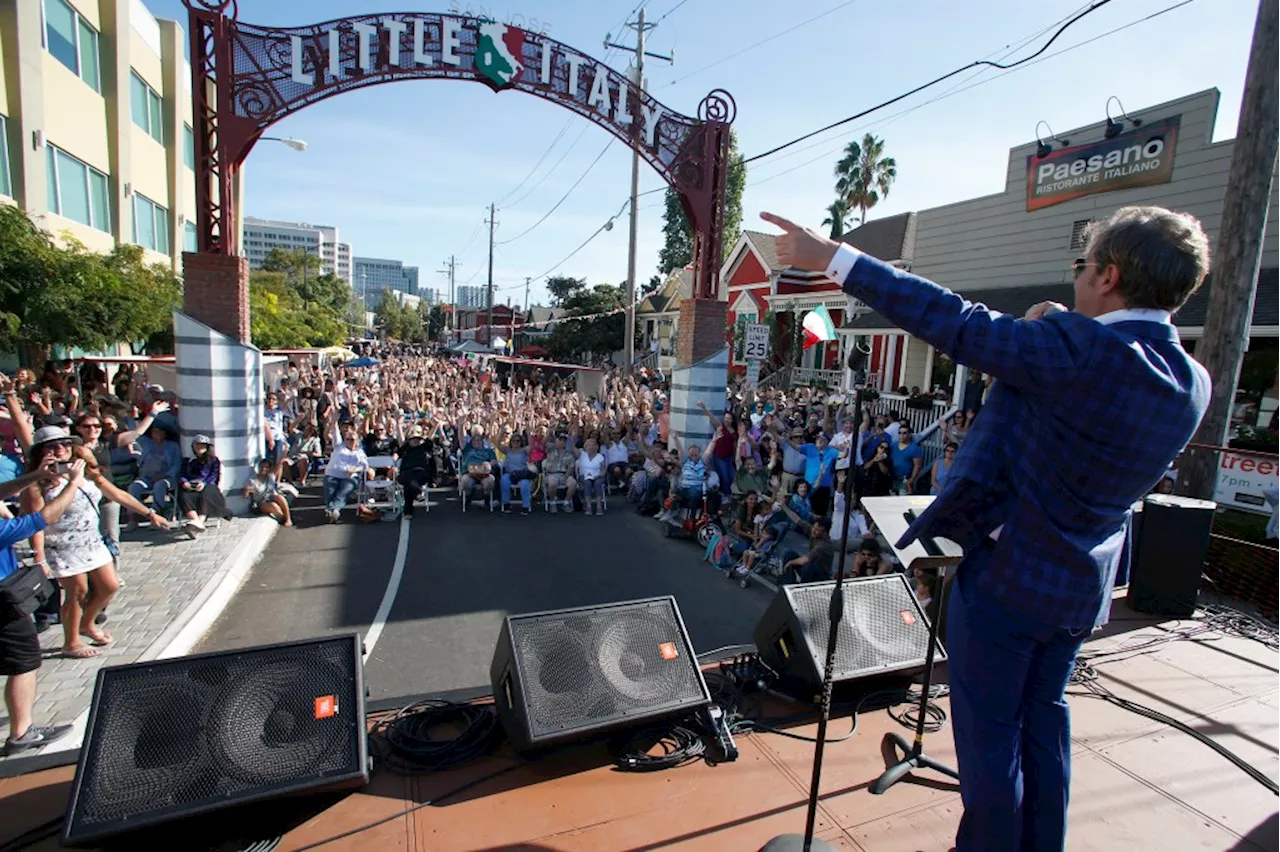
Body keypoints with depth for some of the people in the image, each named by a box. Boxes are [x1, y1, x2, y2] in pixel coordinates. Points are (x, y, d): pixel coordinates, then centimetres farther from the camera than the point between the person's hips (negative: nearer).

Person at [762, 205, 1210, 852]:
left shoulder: (1077, 348, -24)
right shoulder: (1193, 384, 0)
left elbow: (952, 322, -25)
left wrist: (831, 258, -20)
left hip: (1007, 574, -8)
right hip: (1082, 586, 8)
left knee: (988, 730, 10)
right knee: (1042, 717, 25)